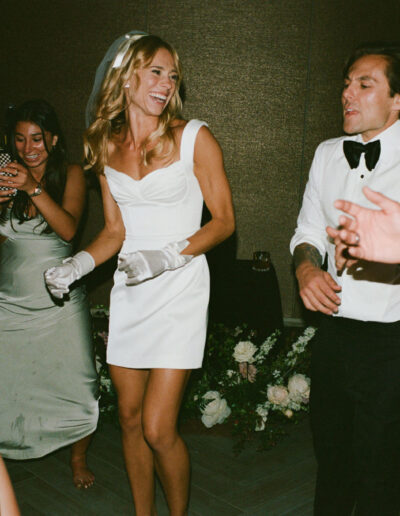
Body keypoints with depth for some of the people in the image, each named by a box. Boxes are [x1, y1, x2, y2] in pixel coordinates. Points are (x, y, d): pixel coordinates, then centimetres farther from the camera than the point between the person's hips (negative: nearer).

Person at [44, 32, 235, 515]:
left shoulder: (194, 137, -4)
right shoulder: (106, 146, 8)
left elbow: (224, 221, -4)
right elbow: (115, 230, 13)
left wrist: (167, 256, -17)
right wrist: (75, 266, -4)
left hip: (179, 290, -4)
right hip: (129, 291, 5)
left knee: (158, 428, -6)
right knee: (130, 417, 13)